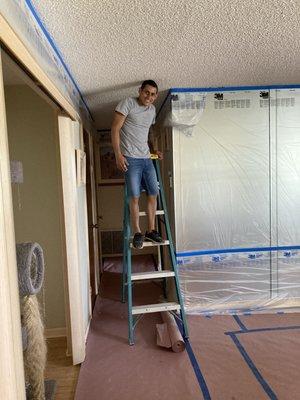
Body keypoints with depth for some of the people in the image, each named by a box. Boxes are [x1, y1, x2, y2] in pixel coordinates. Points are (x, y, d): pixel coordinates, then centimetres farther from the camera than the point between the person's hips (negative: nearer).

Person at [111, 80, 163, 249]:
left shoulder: (152, 110, 15)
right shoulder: (128, 103, -5)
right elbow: (115, 129, -10)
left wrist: (153, 150, 14)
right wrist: (118, 155, -17)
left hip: (147, 158, 6)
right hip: (131, 158, -6)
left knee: (153, 194, 3)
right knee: (135, 196, -6)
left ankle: (151, 230, 15)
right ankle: (137, 233, 7)